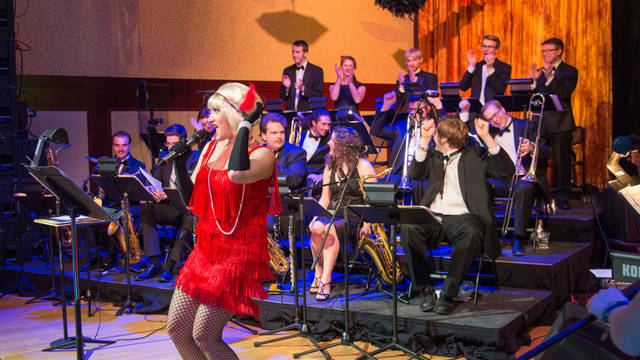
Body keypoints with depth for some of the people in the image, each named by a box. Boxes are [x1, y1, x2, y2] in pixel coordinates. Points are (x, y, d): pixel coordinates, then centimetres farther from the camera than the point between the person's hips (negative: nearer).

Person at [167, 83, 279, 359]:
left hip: (238, 254, -8)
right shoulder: (211, 147, 10)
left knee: (204, 336, -7)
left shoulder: (261, 155, -12)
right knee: (176, 328, 9)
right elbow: (192, 200, 12)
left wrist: (245, 125, -24)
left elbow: (237, 174, -36)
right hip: (205, 249, 8)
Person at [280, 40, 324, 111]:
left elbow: (318, 96, -4)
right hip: (290, 112, 2)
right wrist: (287, 88, -6)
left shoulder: (317, 71, 2)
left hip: (308, 113, -2)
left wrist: (303, 88, -17)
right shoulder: (287, 71, 13)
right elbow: (282, 97, 14)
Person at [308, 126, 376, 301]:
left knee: (331, 228, -35)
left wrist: (366, 225, -22)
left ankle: (326, 281, -34)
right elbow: (325, 198, 15)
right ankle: (318, 274, -14)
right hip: (334, 214, 5)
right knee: (316, 227, -29)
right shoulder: (330, 166, 15)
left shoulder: (362, 165, -4)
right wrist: (316, 216, -4)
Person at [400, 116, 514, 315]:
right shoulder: (433, 155, 25)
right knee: (408, 229, -29)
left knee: (472, 233, -37)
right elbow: (414, 174, 7)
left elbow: (506, 170, -1)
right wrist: (424, 139, 2)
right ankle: (425, 290, -19)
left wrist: (487, 137, -8)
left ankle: (448, 294, -30)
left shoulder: (475, 155, 13)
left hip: (461, 217, -3)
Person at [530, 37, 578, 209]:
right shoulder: (540, 71, 15)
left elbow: (564, 94, -14)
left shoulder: (570, 71, 1)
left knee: (562, 159, -4)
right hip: (541, 122, 5)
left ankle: (562, 195, 3)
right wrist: (535, 80, -8)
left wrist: (550, 78, -23)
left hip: (560, 124, -4)